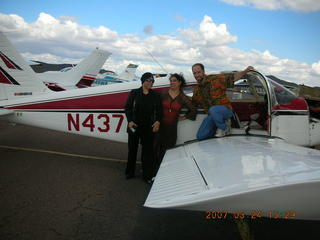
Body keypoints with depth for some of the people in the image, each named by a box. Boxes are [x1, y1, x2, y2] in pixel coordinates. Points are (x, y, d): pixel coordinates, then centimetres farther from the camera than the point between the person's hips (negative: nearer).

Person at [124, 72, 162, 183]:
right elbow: (128, 107, 1)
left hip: (148, 128, 0)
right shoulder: (134, 93, 3)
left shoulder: (155, 95, 7)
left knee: (148, 150, 3)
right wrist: (130, 121, -12)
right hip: (134, 126, 0)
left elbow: (159, 110, 6)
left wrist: (157, 121, -11)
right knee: (132, 149, 11)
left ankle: (147, 175, 15)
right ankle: (129, 172, 29)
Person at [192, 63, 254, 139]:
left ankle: (224, 128, -10)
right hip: (211, 115, 5)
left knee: (213, 110, -41)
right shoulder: (196, 90, 8)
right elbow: (193, 104, 21)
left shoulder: (216, 79, -8)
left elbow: (234, 77, -7)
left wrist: (245, 71, -20)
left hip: (225, 109, -5)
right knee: (200, 136, -6)